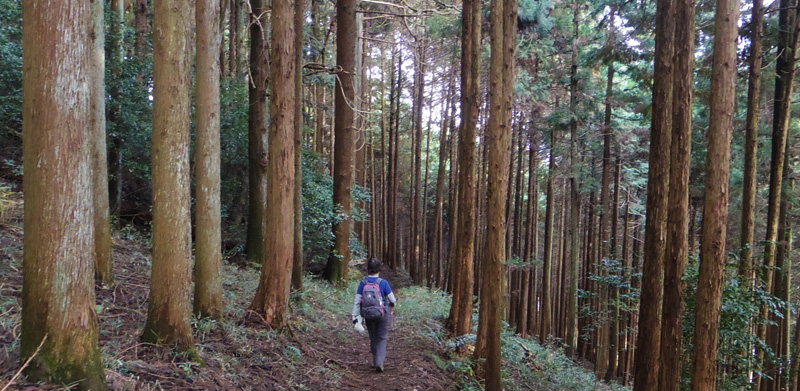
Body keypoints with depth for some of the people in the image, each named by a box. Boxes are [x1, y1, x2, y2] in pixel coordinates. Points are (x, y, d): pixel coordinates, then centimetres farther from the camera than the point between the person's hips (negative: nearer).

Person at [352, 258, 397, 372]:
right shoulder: (383, 283, -14)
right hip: (383, 315, -3)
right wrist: (392, 304, 16)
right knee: (382, 338, 6)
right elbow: (392, 300, -7)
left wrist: (355, 317, -4)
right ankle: (379, 362, -9)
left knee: (373, 338, 19)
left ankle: (376, 361, 30)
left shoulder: (363, 283, -7)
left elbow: (357, 301, -8)